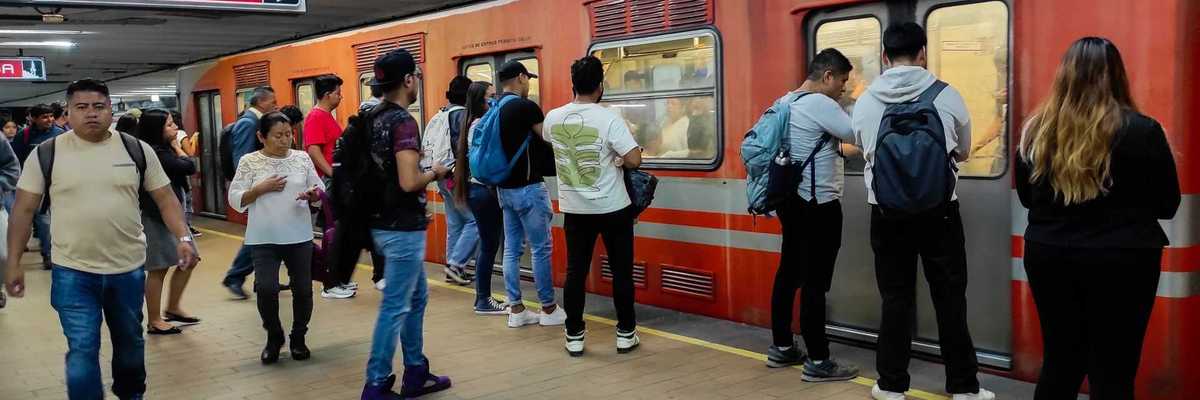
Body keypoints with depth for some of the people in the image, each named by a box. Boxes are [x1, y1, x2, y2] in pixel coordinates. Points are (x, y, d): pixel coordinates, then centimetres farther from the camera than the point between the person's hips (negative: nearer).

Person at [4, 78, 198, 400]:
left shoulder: (137, 150, -1)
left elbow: (165, 198, 2)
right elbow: (24, 209, 1)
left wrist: (183, 237, -13)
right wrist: (13, 262, -2)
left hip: (129, 269, 2)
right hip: (73, 273, -2)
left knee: (130, 341, 19)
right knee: (82, 350, -4)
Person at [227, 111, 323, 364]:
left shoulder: (302, 158, 3)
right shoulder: (249, 162, -2)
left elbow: (319, 189, 8)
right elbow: (235, 200, -3)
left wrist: (313, 194, -14)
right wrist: (263, 188, -15)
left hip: (299, 237, 2)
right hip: (264, 239, -2)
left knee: (303, 289, 5)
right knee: (266, 289, -11)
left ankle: (298, 338, 27)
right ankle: (274, 337, 14)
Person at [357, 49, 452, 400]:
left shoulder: (374, 119, 9)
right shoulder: (403, 122, -19)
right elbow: (409, 182, -27)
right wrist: (434, 173, -8)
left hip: (383, 222, 10)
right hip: (402, 228, -10)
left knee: (417, 297, 19)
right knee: (395, 307, -1)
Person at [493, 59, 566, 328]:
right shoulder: (526, 107, -15)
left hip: (505, 188, 8)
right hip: (528, 188, -8)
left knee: (511, 249, 9)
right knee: (541, 249, 1)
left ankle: (516, 310, 14)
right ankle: (549, 309, 9)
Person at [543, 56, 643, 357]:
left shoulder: (553, 118, -2)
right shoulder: (609, 119, -16)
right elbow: (634, 160, -19)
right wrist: (616, 158, 1)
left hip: (574, 208, 3)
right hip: (613, 208, -3)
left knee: (575, 272, 10)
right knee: (621, 272, 9)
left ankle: (574, 337, 14)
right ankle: (626, 334, 17)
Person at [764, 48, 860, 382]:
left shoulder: (785, 102, 11)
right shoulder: (820, 104, -16)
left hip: (793, 201, 10)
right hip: (819, 206, -10)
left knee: (789, 273, 15)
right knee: (815, 283, -5)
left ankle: (781, 348, 24)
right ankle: (818, 362, 1)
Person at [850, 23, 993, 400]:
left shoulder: (864, 103, -3)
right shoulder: (947, 96, -5)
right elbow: (963, 152, 10)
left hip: (887, 213, 1)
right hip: (939, 212, -1)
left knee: (895, 299, 10)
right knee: (950, 299, 9)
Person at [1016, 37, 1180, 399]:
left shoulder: (1035, 130, -1)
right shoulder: (1141, 130, -11)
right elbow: (1168, 205, 1)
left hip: (1049, 256, 3)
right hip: (1120, 262, -3)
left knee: (1059, 362, 16)